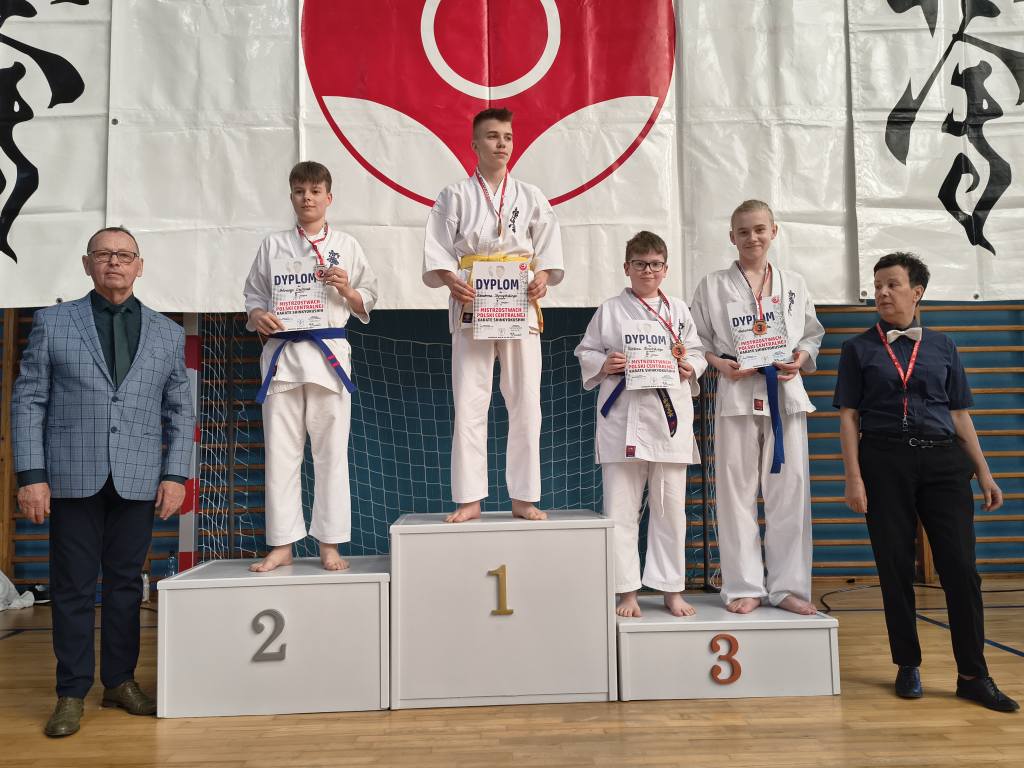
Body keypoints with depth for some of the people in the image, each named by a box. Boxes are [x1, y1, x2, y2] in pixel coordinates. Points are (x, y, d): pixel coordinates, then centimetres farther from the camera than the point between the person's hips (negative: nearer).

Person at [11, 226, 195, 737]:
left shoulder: (167, 333, 10)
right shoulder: (52, 323, 6)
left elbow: (179, 412, 9)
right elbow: (28, 402, 2)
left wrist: (175, 475, 1)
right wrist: (31, 475, -6)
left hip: (137, 481, 2)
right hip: (73, 478, -1)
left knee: (126, 584, 9)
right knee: (73, 587, 5)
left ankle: (120, 681, 22)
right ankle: (71, 693, 17)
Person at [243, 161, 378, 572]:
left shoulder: (346, 245, 9)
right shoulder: (273, 245, 11)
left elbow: (367, 303, 10)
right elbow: (254, 294, 13)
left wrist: (346, 289, -9)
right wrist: (258, 315, -8)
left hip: (329, 353, -1)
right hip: (282, 352, 1)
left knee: (331, 451, 1)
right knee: (281, 451, 4)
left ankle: (329, 545, 11)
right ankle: (282, 545, 14)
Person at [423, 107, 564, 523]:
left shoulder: (530, 196, 12)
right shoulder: (455, 195, 7)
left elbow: (548, 246, 9)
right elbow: (437, 248, 2)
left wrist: (542, 277, -10)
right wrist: (450, 280, -16)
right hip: (471, 306, -1)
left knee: (525, 404, 2)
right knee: (469, 405, -2)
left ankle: (523, 497, 12)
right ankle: (469, 500, 7)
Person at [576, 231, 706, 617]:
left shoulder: (679, 310, 13)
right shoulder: (609, 310, 6)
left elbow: (697, 352, 17)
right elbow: (586, 353, 8)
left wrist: (689, 368, -4)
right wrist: (605, 365, -11)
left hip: (670, 415, 2)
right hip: (623, 415, -2)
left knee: (670, 508, 8)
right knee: (621, 509, 1)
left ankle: (672, 589, 22)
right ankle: (626, 592, 13)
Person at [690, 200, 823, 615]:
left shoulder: (794, 284, 13)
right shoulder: (713, 285, 6)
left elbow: (813, 334, 18)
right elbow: (697, 341, 6)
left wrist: (802, 357, -3)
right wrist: (721, 364, -12)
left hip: (786, 392, 2)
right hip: (737, 393, -2)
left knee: (790, 489, 3)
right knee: (738, 491, 0)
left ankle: (788, 586, 14)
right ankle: (744, 586, 11)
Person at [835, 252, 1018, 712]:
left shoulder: (942, 346, 11)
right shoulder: (859, 349, 5)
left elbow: (959, 414, 12)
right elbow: (849, 416, 1)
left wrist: (983, 471, 8)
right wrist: (853, 477, -7)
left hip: (943, 461, 2)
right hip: (884, 461, -1)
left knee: (960, 566, -1)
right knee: (895, 567, 4)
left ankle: (973, 675, 11)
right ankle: (908, 667, 19)